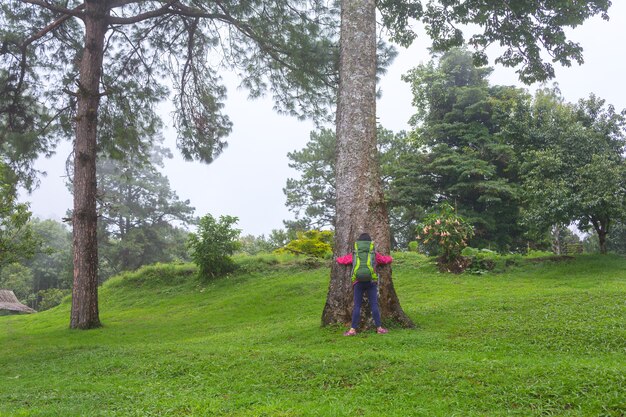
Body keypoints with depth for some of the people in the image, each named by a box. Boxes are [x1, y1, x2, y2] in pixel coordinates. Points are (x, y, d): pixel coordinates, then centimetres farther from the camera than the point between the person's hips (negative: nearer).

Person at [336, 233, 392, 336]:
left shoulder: (354, 254, 14)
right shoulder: (375, 254, 14)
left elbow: (339, 260, 22)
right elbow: (389, 259, 25)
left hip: (358, 282, 0)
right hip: (371, 281, 0)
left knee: (357, 306, 1)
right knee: (374, 305, 3)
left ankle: (353, 329, -1)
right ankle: (379, 328, 5)